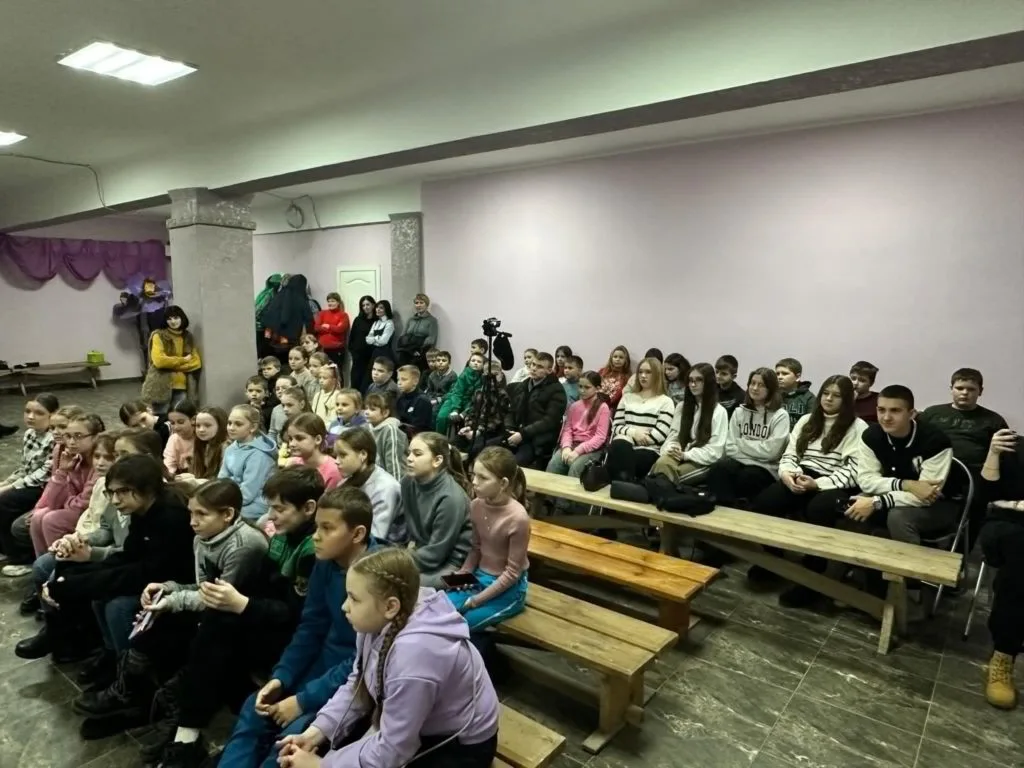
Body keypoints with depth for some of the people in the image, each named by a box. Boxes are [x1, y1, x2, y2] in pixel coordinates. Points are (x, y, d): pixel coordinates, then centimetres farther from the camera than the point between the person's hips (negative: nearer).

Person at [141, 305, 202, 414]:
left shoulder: (188, 337, 11)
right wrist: (183, 360, -8)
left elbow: (196, 362, 3)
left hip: (182, 387, 3)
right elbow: (159, 360, -14)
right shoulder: (158, 336, -1)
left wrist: (171, 364, -7)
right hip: (162, 387, -3)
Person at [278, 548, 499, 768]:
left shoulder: (413, 655, -37)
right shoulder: (382, 622, -13)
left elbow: (390, 750, -26)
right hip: (411, 721, 7)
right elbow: (357, 685, 3)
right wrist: (316, 732, -8)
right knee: (327, 743, 3)